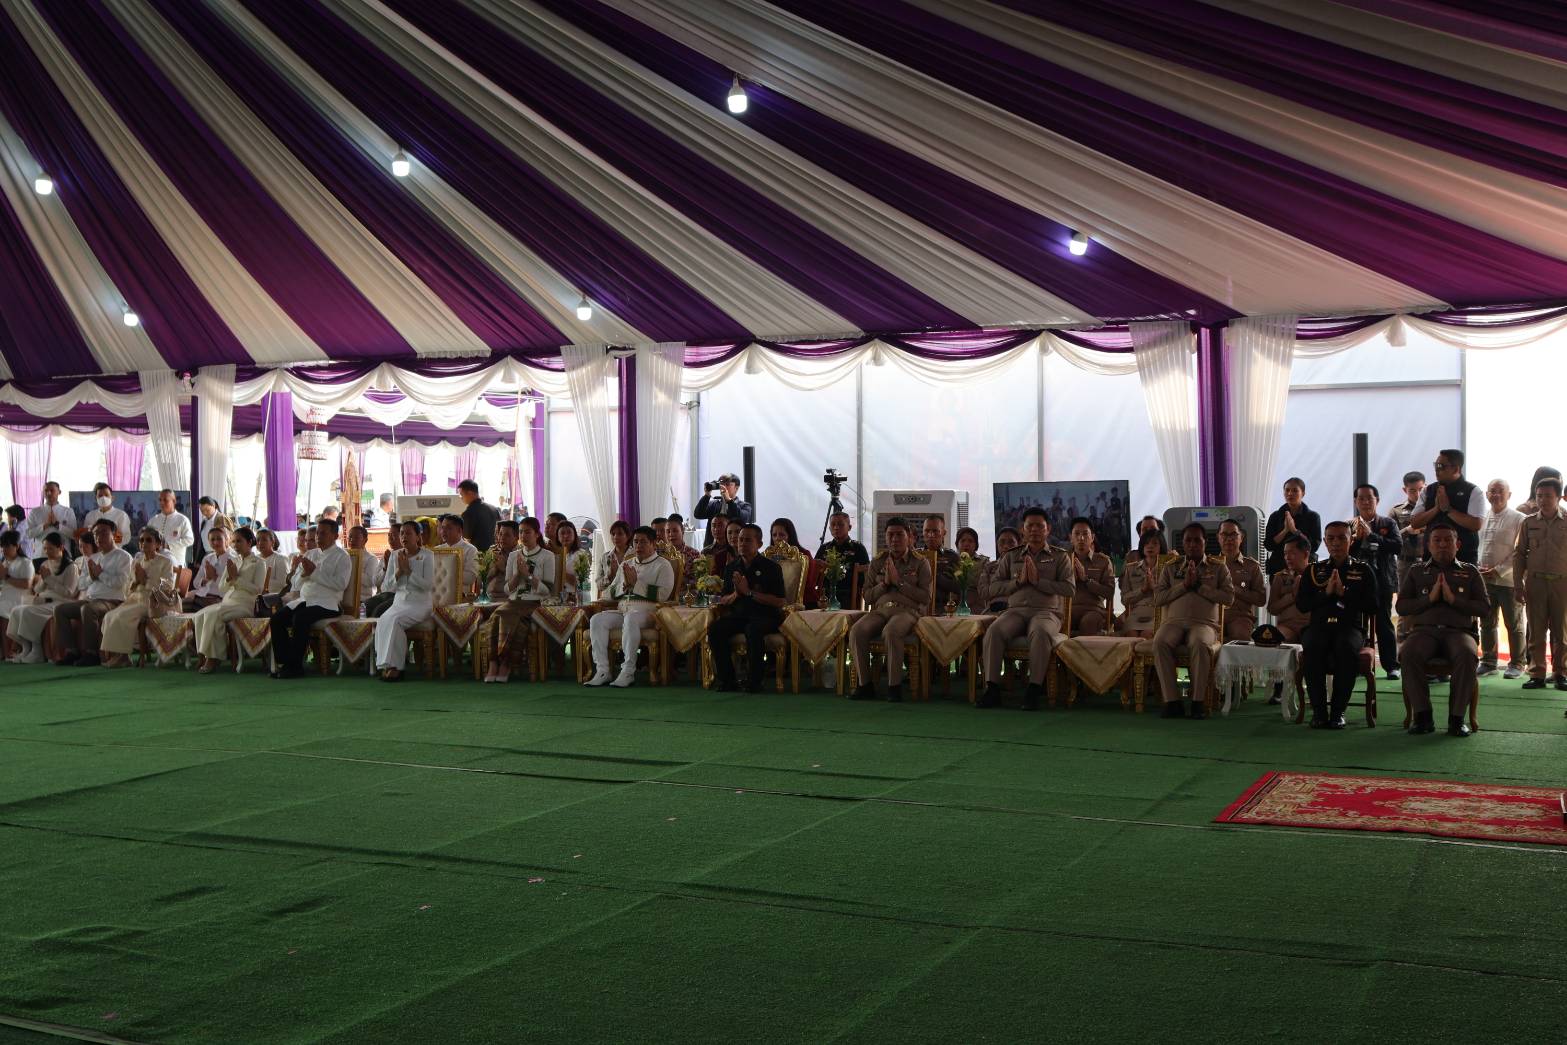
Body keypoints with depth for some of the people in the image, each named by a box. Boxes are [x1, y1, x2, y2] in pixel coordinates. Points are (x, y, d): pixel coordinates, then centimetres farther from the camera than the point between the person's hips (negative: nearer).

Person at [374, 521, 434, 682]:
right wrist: (399, 571, -6)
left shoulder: (427, 555, -1)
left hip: (420, 603, -5)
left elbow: (428, 585, -11)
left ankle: (393, 666, -24)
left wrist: (408, 570, -13)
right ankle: (389, 665, -25)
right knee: (383, 620, -27)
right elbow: (389, 587, 11)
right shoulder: (396, 556, 13)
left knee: (393, 620, -30)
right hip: (399, 601, 5)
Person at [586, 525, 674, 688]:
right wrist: (625, 585, 1)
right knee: (597, 620, -22)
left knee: (630, 619, -39)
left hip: (646, 610, -6)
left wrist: (636, 583, -10)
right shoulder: (626, 564, 27)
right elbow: (611, 592, 22)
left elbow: (663, 594, -10)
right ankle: (602, 671, -24)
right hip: (622, 610, 6)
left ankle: (628, 672, -35)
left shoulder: (662, 565, 7)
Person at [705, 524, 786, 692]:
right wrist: (735, 595, -8)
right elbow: (722, 600, 15)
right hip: (738, 615, 5)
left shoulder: (771, 567, -3)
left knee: (753, 630, -37)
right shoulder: (731, 567, 13)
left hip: (765, 615, -5)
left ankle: (754, 681, -22)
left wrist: (749, 592, -15)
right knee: (714, 629, -22)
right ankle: (726, 679, -13)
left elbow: (779, 602, -11)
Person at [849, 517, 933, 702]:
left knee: (891, 631, -39)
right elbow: (867, 597, 15)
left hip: (909, 610, -4)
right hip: (880, 609, 4)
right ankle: (865, 685, -22)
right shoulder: (877, 562, 19)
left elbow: (925, 598, -2)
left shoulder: (921, 563, 9)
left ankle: (894, 686, -30)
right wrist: (884, 583, -3)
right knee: (857, 631, -28)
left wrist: (898, 582, -8)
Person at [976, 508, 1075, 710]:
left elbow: (1070, 589, -1)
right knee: (994, 630, -31)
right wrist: (1018, 581, -3)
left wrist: (1038, 581, -8)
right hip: (1015, 610, 2)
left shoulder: (1060, 557, 13)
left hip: (1046, 611, -2)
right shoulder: (1011, 557, 20)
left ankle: (1034, 689, -34)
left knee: (1040, 632, -38)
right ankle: (992, 688, -31)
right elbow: (993, 589, 13)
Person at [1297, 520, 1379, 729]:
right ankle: (1319, 711, -26)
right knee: (1312, 647, -35)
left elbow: (1372, 607, 4)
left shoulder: (1363, 570, 15)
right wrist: (1326, 592, -5)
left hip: (1351, 627, -1)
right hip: (1319, 626, 1)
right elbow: (1301, 605, 9)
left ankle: (1338, 712, -27)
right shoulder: (1313, 570, 19)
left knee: (1347, 647, -38)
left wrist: (1343, 593, -6)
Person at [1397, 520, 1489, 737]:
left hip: (1458, 630, 0)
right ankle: (1423, 717, -25)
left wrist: (1453, 599, -5)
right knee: (1408, 654, -34)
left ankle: (1457, 718, -26)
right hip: (1424, 629, 1)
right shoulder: (1416, 572, 19)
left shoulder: (1470, 571, 18)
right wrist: (1430, 598, -4)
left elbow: (1483, 606, 8)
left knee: (1468, 655, -36)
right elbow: (1401, 607, 10)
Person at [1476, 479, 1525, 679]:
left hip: (1507, 579, -5)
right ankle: (1488, 662, 19)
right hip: (1484, 579, 5)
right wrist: (1478, 566, -1)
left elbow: (1519, 552, -9)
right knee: (1487, 623, 10)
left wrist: (1498, 571, -14)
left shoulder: (1518, 519, -5)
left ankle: (1516, 664, 11)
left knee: (1513, 624, 2)